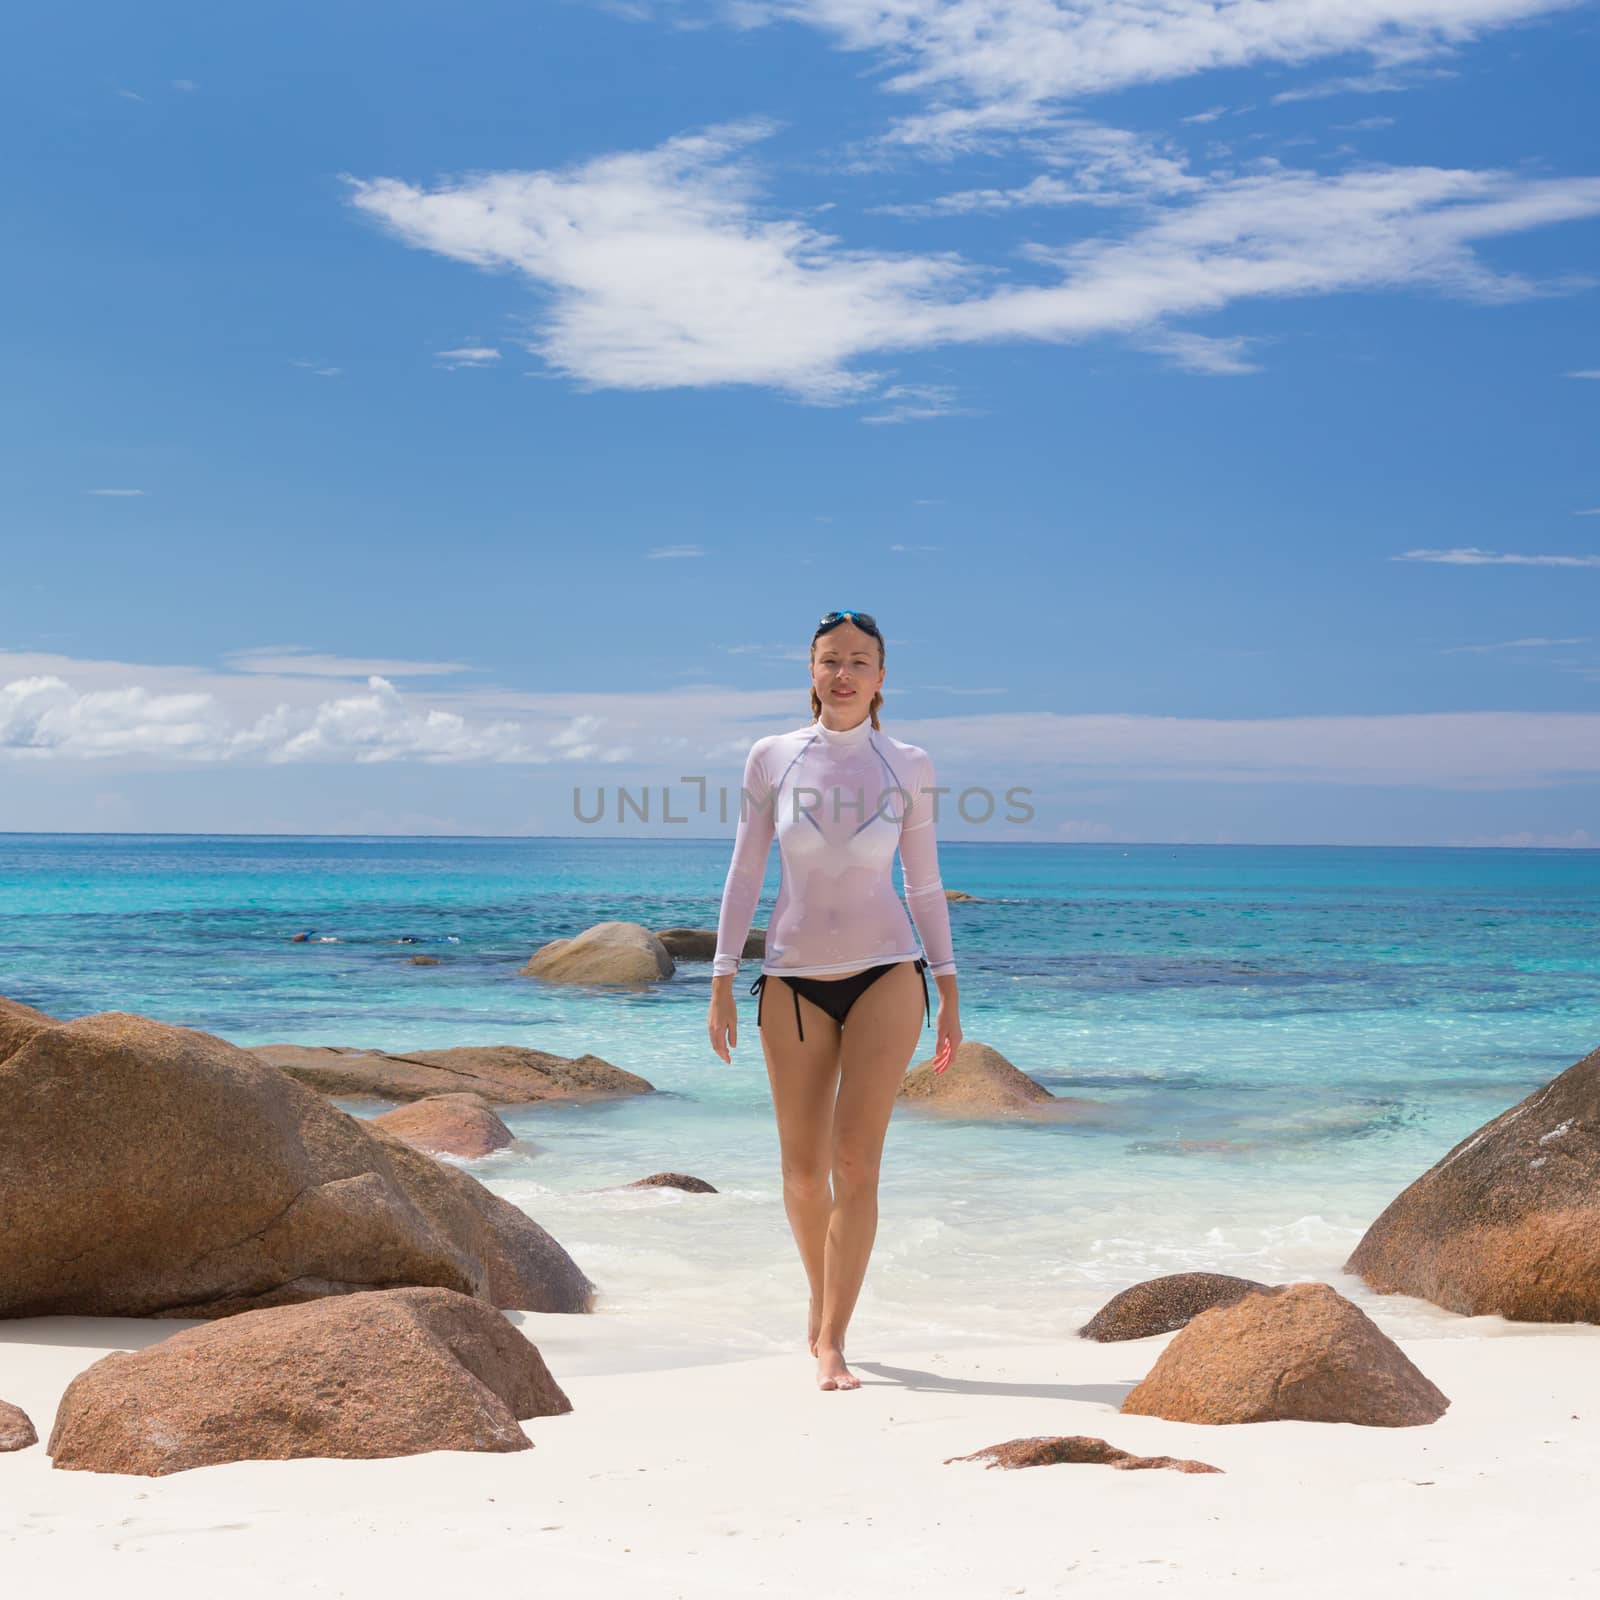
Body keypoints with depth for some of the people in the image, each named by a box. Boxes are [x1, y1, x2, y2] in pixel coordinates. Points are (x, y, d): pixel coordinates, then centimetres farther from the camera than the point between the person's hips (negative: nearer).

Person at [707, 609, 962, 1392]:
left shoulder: (908, 766, 1)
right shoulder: (771, 758, 0)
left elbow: (924, 882, 6)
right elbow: (745, 874, 3)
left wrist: (950, 995, 5)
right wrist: (722, 985, -2)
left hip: (885, 976, -1)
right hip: (795, 981, 1)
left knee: (856, 1163, -10)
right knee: (803, 1167, 9)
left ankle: (831, 1343, -4)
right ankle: (822, 1294, 36)